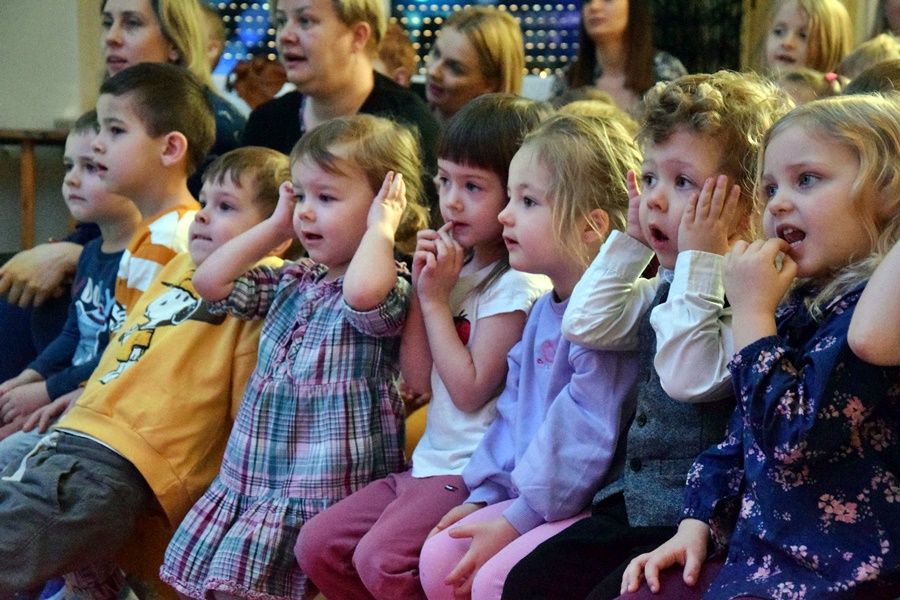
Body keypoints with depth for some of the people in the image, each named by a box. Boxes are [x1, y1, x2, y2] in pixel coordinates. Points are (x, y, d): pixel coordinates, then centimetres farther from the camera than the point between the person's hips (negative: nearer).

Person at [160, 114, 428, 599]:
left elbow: (362, 294, -34)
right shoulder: (294, 282, 15)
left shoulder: (391, 285, -10)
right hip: (250, 478, 8)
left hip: (326, 490, -8)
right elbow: (211, 283, 13)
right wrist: (276, 226, 13)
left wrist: (381, 228, -17)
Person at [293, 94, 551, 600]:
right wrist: (422, 290, -2)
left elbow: (470, 389, -18)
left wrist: (436, 299, -11)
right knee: (317, 545, 4)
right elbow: (418, 379, 8)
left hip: (476, 469, -9)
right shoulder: (457, 268, 11)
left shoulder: (518, 284, -14)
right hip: (431, 461, 9)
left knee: (381, 558, -26)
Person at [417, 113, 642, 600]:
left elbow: (585, 438, -23)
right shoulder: (543, 312, 13)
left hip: (594, 502, -9)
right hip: (528, 494, 10)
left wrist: (514, 521, -20)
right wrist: (484, 497, 11)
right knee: (437, 560, 0)